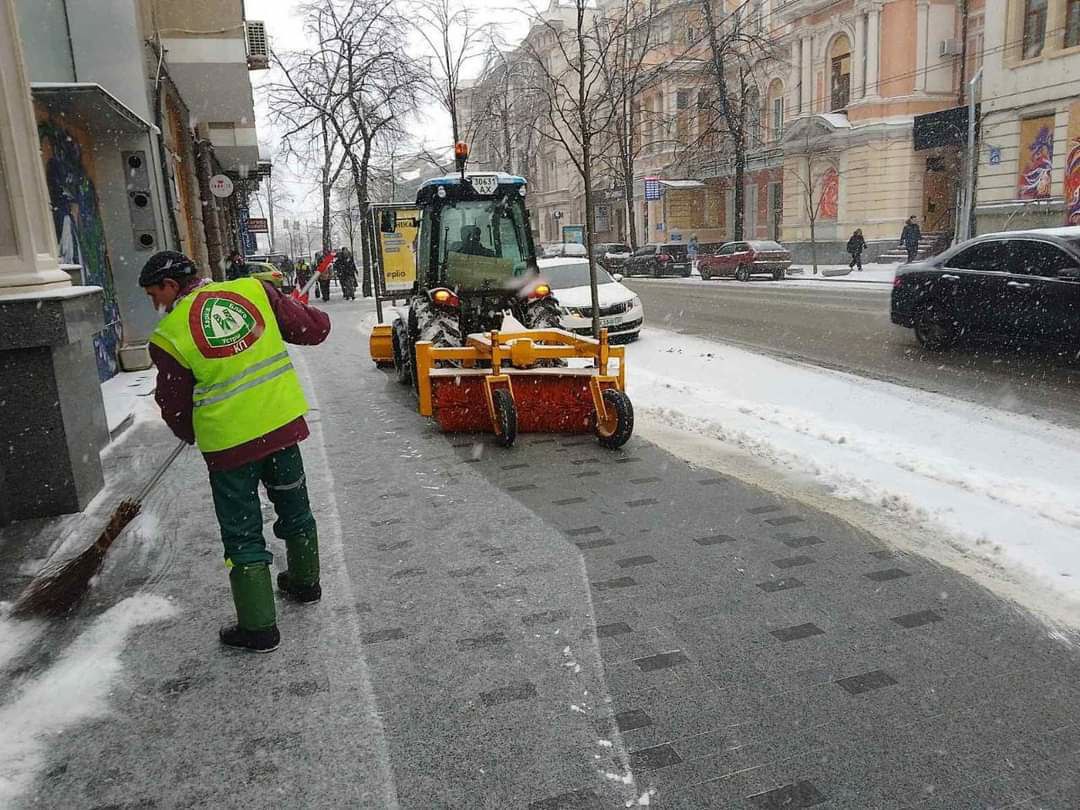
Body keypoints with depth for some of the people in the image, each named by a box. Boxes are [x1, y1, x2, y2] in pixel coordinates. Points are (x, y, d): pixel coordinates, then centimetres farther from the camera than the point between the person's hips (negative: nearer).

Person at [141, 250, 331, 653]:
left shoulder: (169, 335, -10)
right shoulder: (254, 290, -3)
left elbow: (175, 409, 0)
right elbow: (314, 329, 1)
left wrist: (193, 436, 21)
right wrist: (305, 314, 24)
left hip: (229, 442, -4)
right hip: (283, 423, 4)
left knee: (243, 533, 9)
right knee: (293, 506, 24)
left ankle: (259, 627, 18)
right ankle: (305, 582, 44)